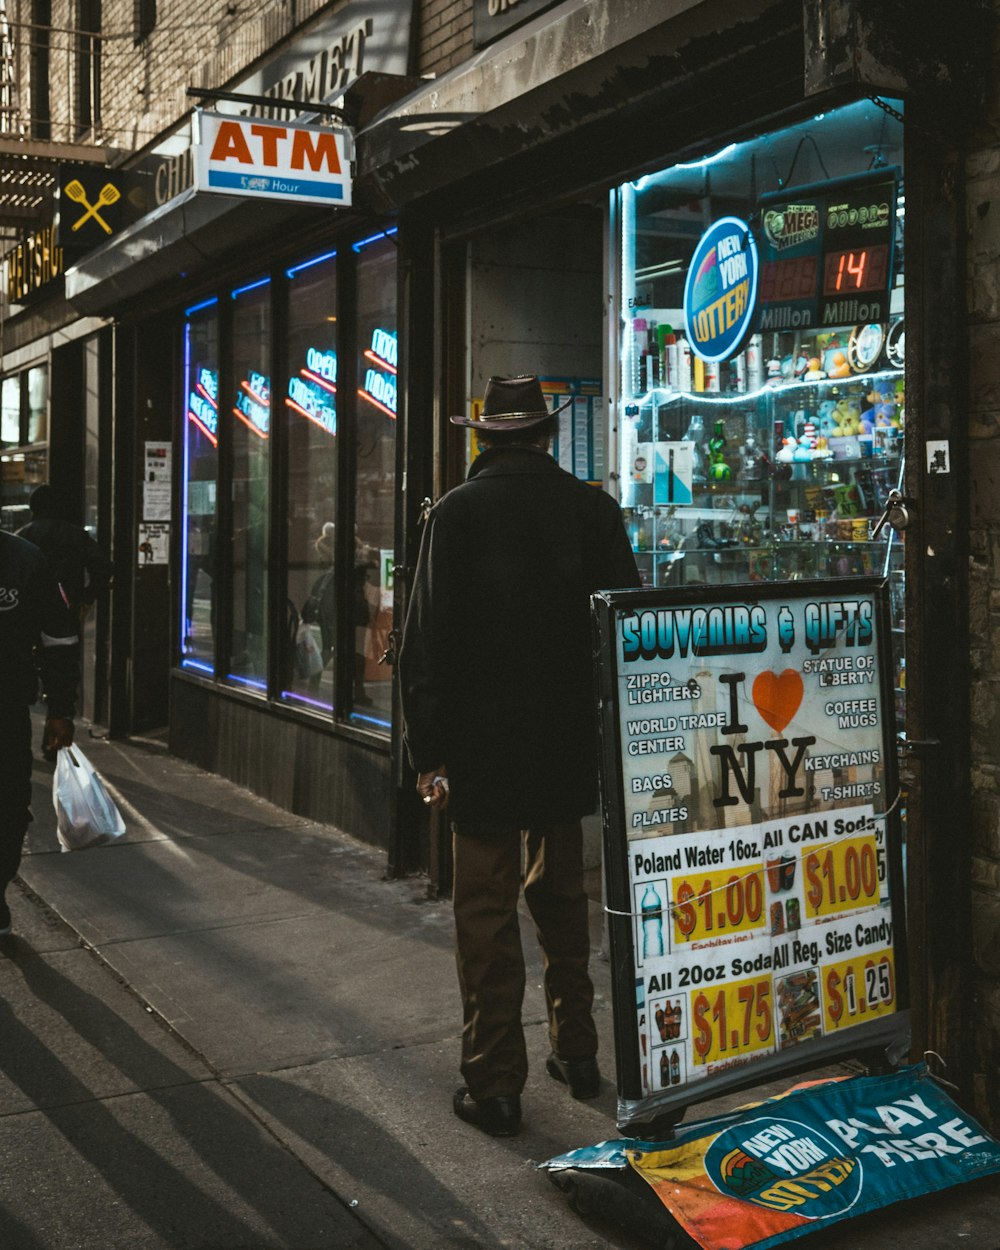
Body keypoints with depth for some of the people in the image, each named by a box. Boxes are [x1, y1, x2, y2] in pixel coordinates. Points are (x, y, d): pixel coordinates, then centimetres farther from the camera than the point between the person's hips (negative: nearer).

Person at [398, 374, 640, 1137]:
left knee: (487, 910, 3)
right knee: (562, 898, 18)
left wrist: (430, 751, -4)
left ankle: (495, 1085, 9)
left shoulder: (458, 513, -7)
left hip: (484, 746, -3)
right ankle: (576, 1052, 29)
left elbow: (428, 641, -9)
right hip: (569, 740, 4)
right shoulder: (593, 508, 0)